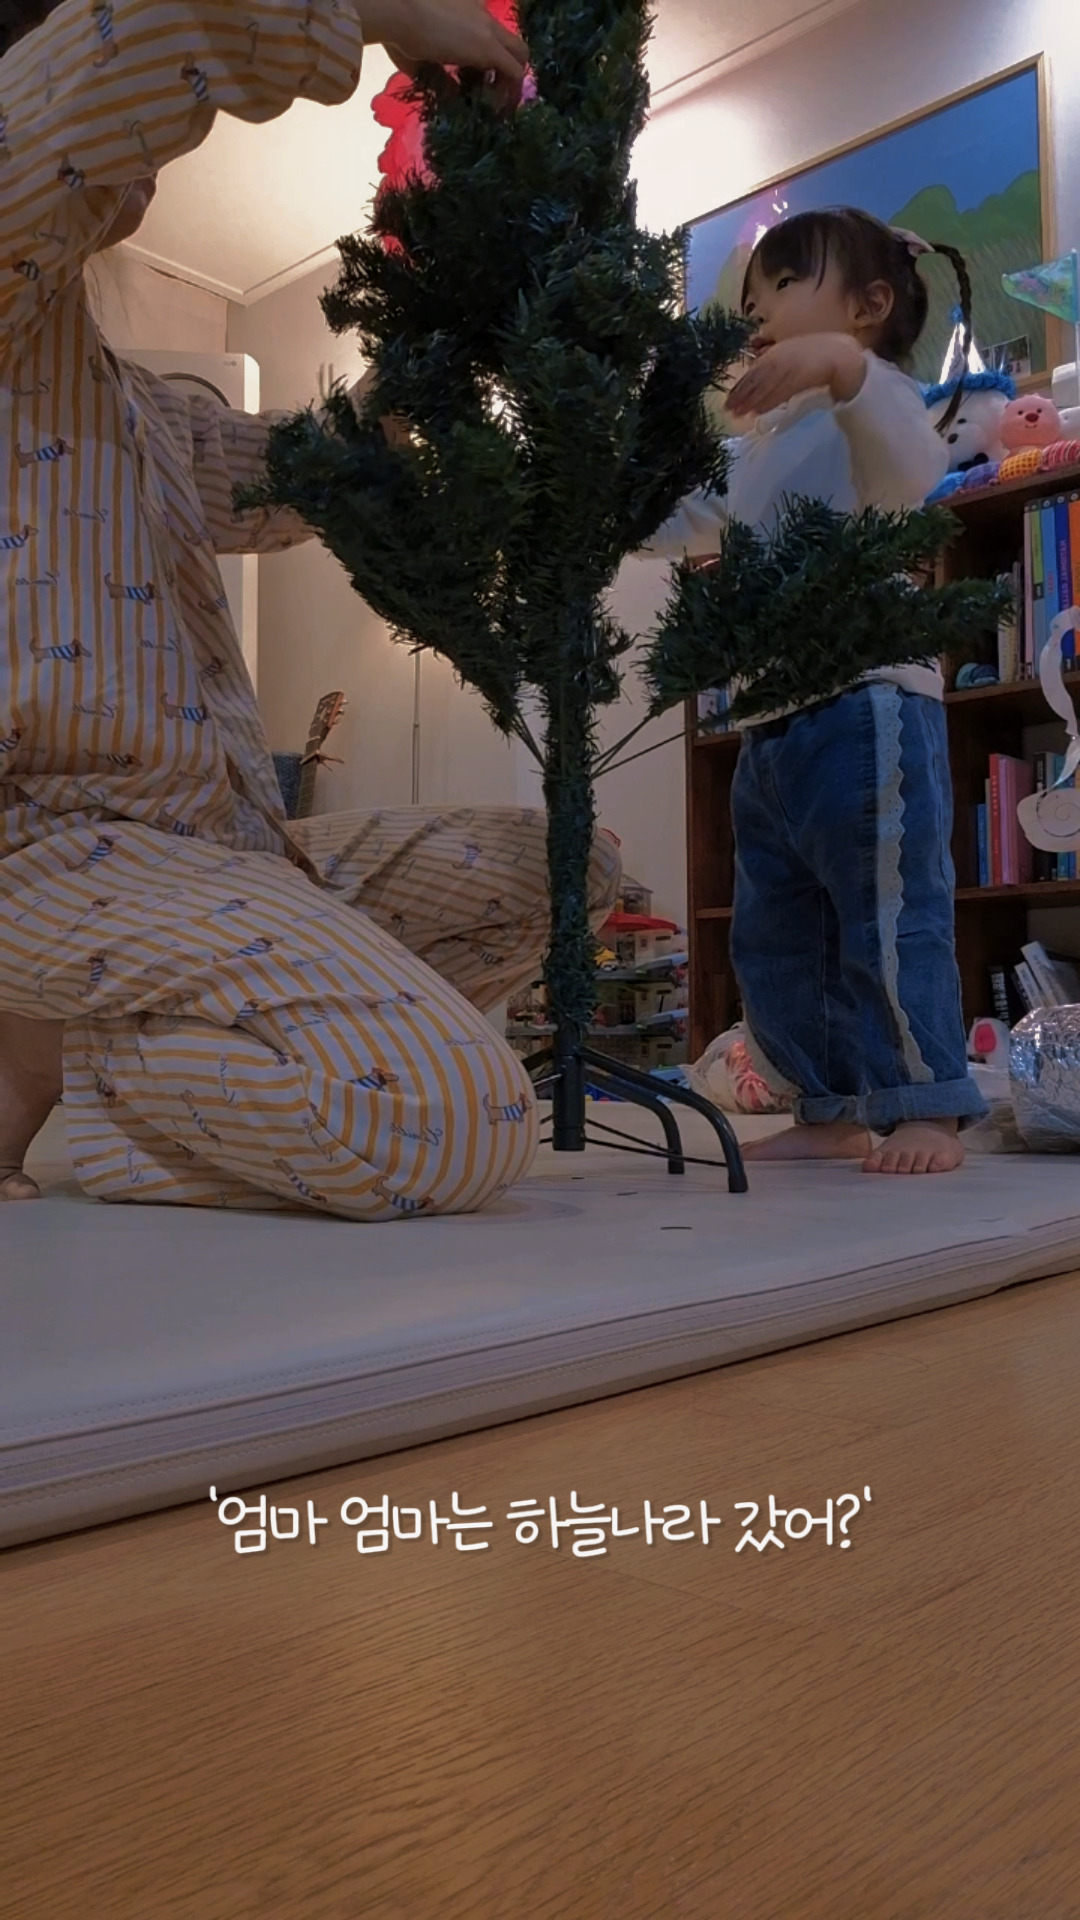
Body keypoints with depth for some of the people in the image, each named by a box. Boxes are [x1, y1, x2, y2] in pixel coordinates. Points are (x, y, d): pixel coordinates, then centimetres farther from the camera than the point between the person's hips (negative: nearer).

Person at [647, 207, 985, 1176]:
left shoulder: (871, 404, -2)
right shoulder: (761, 443, 25)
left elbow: (914, 466, -25)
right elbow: (680, 524, 30)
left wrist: (843, 364, -38)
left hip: (866, 707, -9)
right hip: (770, 728, 10)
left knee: (889, 920, -8)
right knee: (774, 939, 10)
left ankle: (925, 1109, 0)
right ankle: (831, 1111, 18)